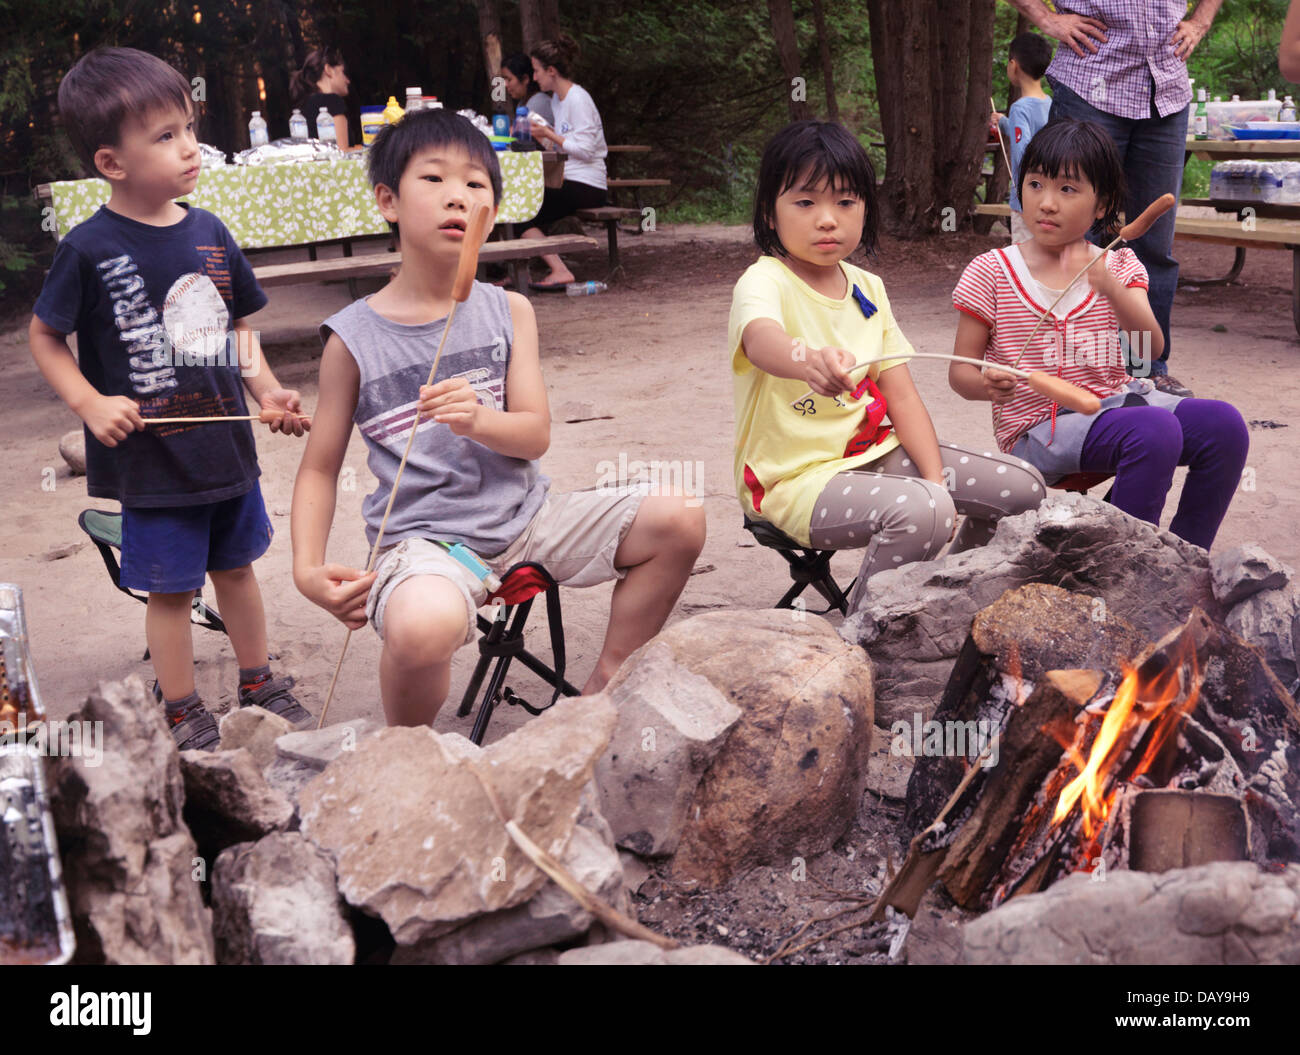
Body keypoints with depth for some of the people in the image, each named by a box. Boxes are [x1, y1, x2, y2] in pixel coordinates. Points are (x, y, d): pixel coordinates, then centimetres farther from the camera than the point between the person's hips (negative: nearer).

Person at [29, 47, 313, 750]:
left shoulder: (209, 232, 1)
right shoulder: (89, 249, -14)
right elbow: (44, 337, -5)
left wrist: (268, 391, -1)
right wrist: (91, 404, -17)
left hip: (226, 442, 5)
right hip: (150, 459, -5)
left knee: (235, 565, 20)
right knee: (171, 587, 8)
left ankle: (257, 682, 38)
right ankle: (183, 713, 27)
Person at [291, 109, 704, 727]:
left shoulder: (509, 312, 7)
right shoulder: (354, 337, -3)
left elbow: (535, 435, -1)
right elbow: (319, 469, 3)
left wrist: (477, 419, -24)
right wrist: (308, 569, -12)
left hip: (523, 515, 5)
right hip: (421, 535, -4)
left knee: (679, 522, -7)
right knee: (423, 627, -39)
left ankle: (604, 689, 9)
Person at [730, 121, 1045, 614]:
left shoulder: (867, 288, 9)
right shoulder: (764, 282, -14)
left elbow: (902, 396, 5)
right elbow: (761, 340, -39)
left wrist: (937, 480, -8)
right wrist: (810, 361, -63)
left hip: (874, 453, 8)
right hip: (797, 476, -7)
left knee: (1023, 485, 2)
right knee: (919, 513, -33)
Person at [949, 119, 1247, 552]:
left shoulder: (1118, 267, 8)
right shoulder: (991, 273, -1)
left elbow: (1152, 347, -9)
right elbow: (960, 371, -1)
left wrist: (1111, 288, -25)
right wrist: (986, 384, -25)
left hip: (1116, 400, 5)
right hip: (1041, 428, -5)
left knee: (1223, 422, -17)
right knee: (1156, 431, -30)